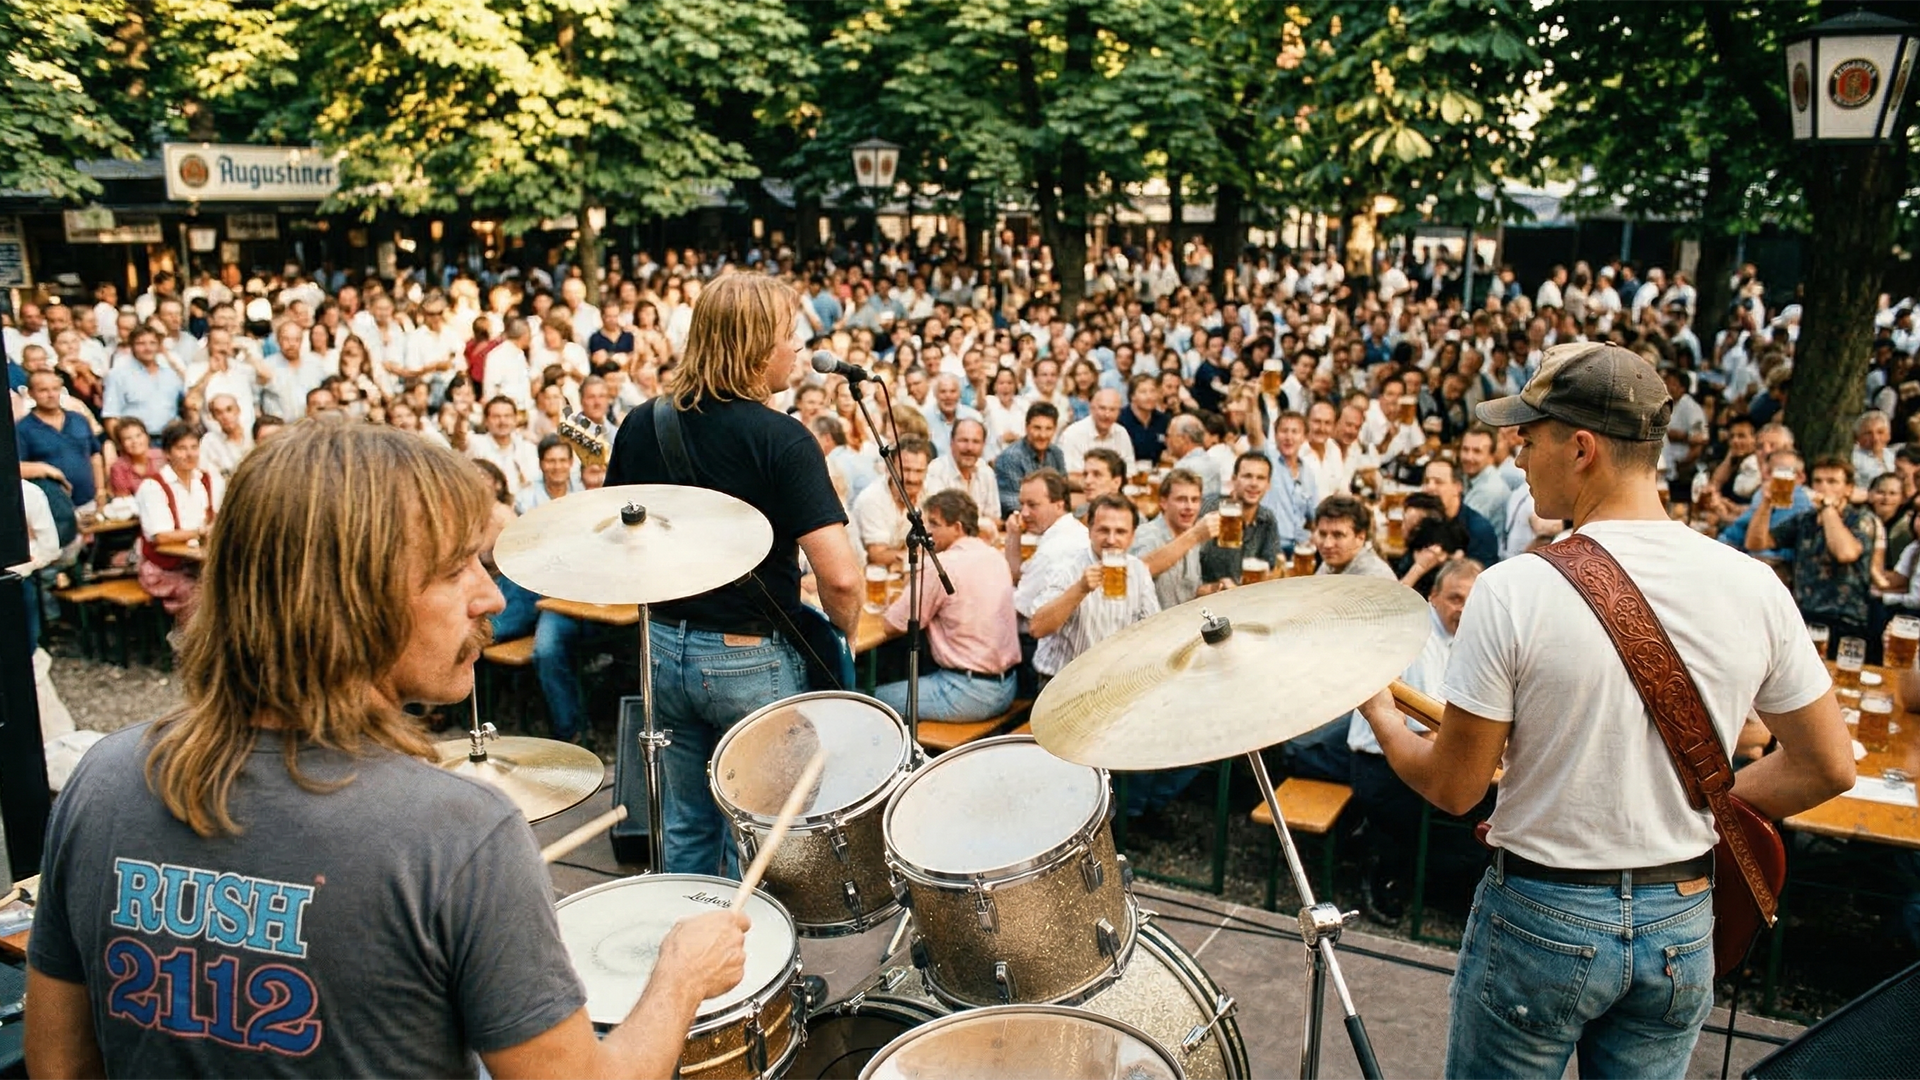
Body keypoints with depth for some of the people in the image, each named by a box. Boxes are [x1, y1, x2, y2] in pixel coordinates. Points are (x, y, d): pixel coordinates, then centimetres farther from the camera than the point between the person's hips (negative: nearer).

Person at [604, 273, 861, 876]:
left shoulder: (642, 424, 1)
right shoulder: (779, 439, -18)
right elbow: (839, 577, -24)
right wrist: (844, 633, -4)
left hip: (664, 648, 6)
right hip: (752, 659, -5)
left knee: (686, 830, 20)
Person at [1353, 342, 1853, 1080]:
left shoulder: (1514, 591, -21)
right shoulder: (1756, 586, -8)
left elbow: (1453, 788, -13)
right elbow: (1828, 767, 2)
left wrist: (1379, 714, 5)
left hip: (1539, 916, -4)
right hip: (1682, 923, 4)